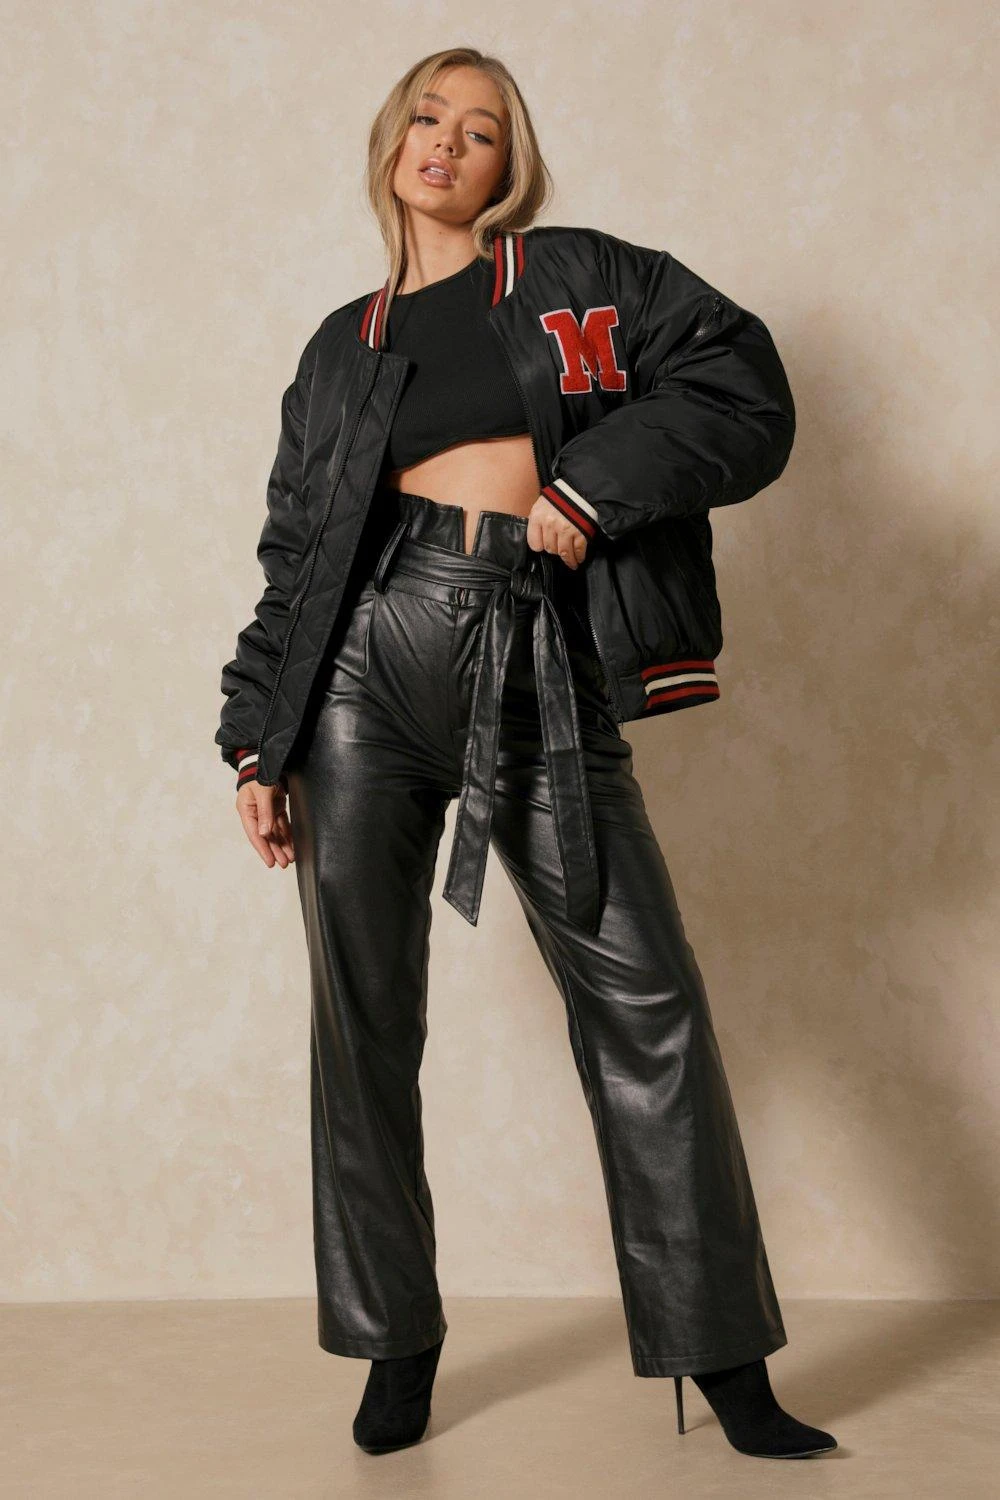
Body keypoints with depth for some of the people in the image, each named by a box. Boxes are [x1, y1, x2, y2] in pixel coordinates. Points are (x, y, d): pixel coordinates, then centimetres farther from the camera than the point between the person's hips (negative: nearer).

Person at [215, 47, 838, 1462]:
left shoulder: (582, 277, 14)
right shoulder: (344, 347, 19)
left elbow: (744, 387, 3)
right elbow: (294, 550, 17)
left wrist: (593, 485, -8)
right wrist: (259, 742, 9)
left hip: (539, 666, -2)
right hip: (368, 660, 2)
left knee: (644, 999, -5)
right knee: (363, 1011, 1)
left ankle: (723, 1358, 7)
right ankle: (397, 1342, 18)